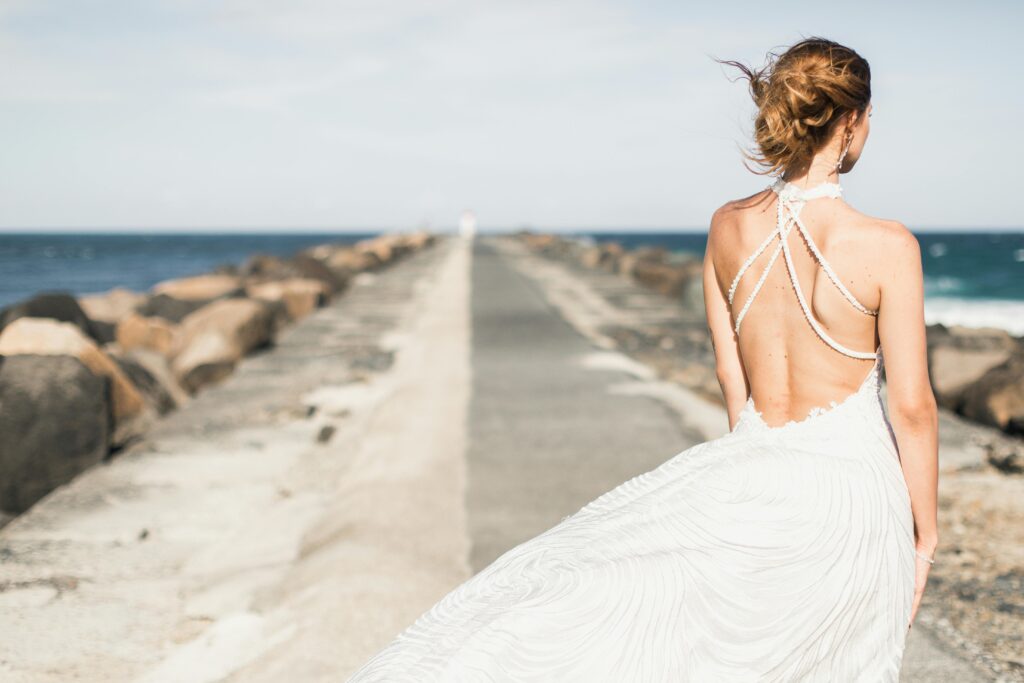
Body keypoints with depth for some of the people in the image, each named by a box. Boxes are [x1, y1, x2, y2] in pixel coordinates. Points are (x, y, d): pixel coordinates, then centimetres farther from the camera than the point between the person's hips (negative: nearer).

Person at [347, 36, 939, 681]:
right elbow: (913, 407, -11)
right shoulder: (886, 245, -16)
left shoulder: (728, 225, -4)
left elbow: (731, 376, 5)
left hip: (761, 482, 2)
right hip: (853, 490, -2)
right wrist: (925, 533, 1)